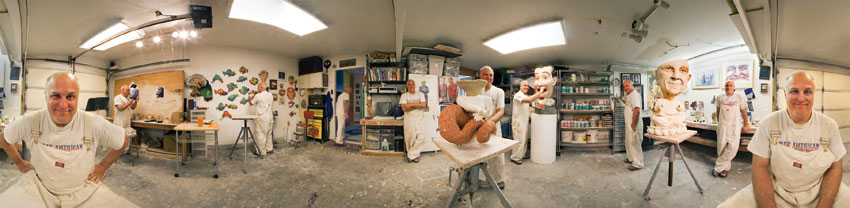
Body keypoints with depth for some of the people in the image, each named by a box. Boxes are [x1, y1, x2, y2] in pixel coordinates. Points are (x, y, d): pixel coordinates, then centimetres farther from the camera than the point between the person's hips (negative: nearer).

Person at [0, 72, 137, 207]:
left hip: (84, 190, -2)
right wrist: (20, 163, 13)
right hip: (39, 188, 2)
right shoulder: (30, 121, -11)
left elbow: (123, 141, 1)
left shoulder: (95, 124, -16)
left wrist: (103, 166, 3)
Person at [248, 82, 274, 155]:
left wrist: (250, 98, 26)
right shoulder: (270, 95, 6)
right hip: (270, 118, 7)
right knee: (268, 134, 16)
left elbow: (251, 103, 3)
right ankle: (269, 149, 23)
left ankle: (262, 152, 4)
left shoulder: (258, 96, -12)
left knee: (261, 135, 0)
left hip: (262, 118, -7)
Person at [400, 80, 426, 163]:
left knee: (421, 138, -10)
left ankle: (411, 155, -1)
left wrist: (411, 104, -12)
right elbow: (404, 108, -11)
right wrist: (418, 105, -8)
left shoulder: (420, 94, 10)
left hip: (419, 119, 2)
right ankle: (415, 155, 14)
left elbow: (424, 105, -5)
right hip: (409, 120, -2)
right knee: (411, 138, -4)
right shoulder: (404, 95, 5)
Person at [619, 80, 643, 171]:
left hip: (633, 124, -10)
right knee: (629, 142, 20)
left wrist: (634, 124, -25)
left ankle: (638, 164, 5)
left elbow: (637, 110, -27)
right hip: (629, 123, 10)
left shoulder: (634, 95, -18)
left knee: (634, 143, -3)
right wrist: (622, 99, 17)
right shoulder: (629, 95, 13)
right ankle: (631, 158, 35)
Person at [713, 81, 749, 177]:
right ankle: (726, 167, 12)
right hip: (722, 125, 2)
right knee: (721, 147, -2)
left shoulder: (740, 97, 0)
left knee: (732, 147, -11)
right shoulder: (720, 97, 7)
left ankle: (719, 167, -3)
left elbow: (744, 111, 6)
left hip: (734, 126, -2)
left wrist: (746, 125, 10)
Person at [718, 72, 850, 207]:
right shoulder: (768, 123, -9)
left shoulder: (830, 126, -1)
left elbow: (834, 168, 1)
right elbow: (760, 167, -10)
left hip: (819, 191, 3)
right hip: (775, 190, -3)